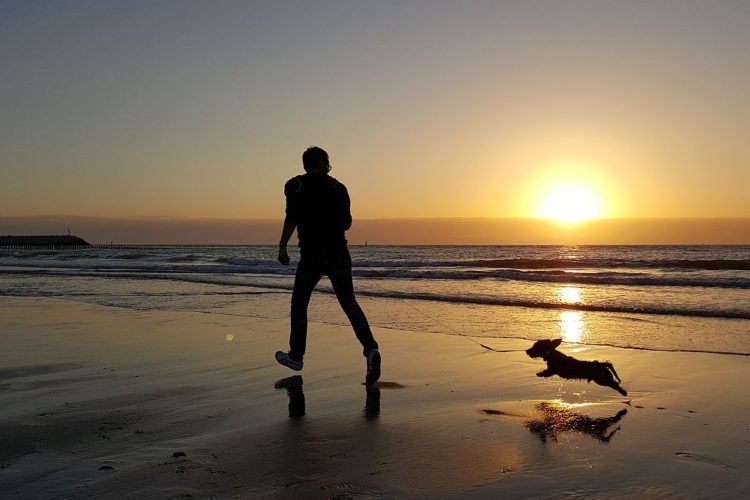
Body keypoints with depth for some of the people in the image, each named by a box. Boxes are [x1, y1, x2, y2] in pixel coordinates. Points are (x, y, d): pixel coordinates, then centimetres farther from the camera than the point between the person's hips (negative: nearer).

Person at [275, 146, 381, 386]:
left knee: (299, 303, 13)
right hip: (339, 253, 3)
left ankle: (296, 356, 21)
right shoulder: (338, 188, 10)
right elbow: (346, 223, 14)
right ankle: (370, 350, -16)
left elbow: (292, 217, -10)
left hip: (312, 254, -3)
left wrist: (282, 247, -7)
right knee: (349, 303, 1)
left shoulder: (297, 185, 1)